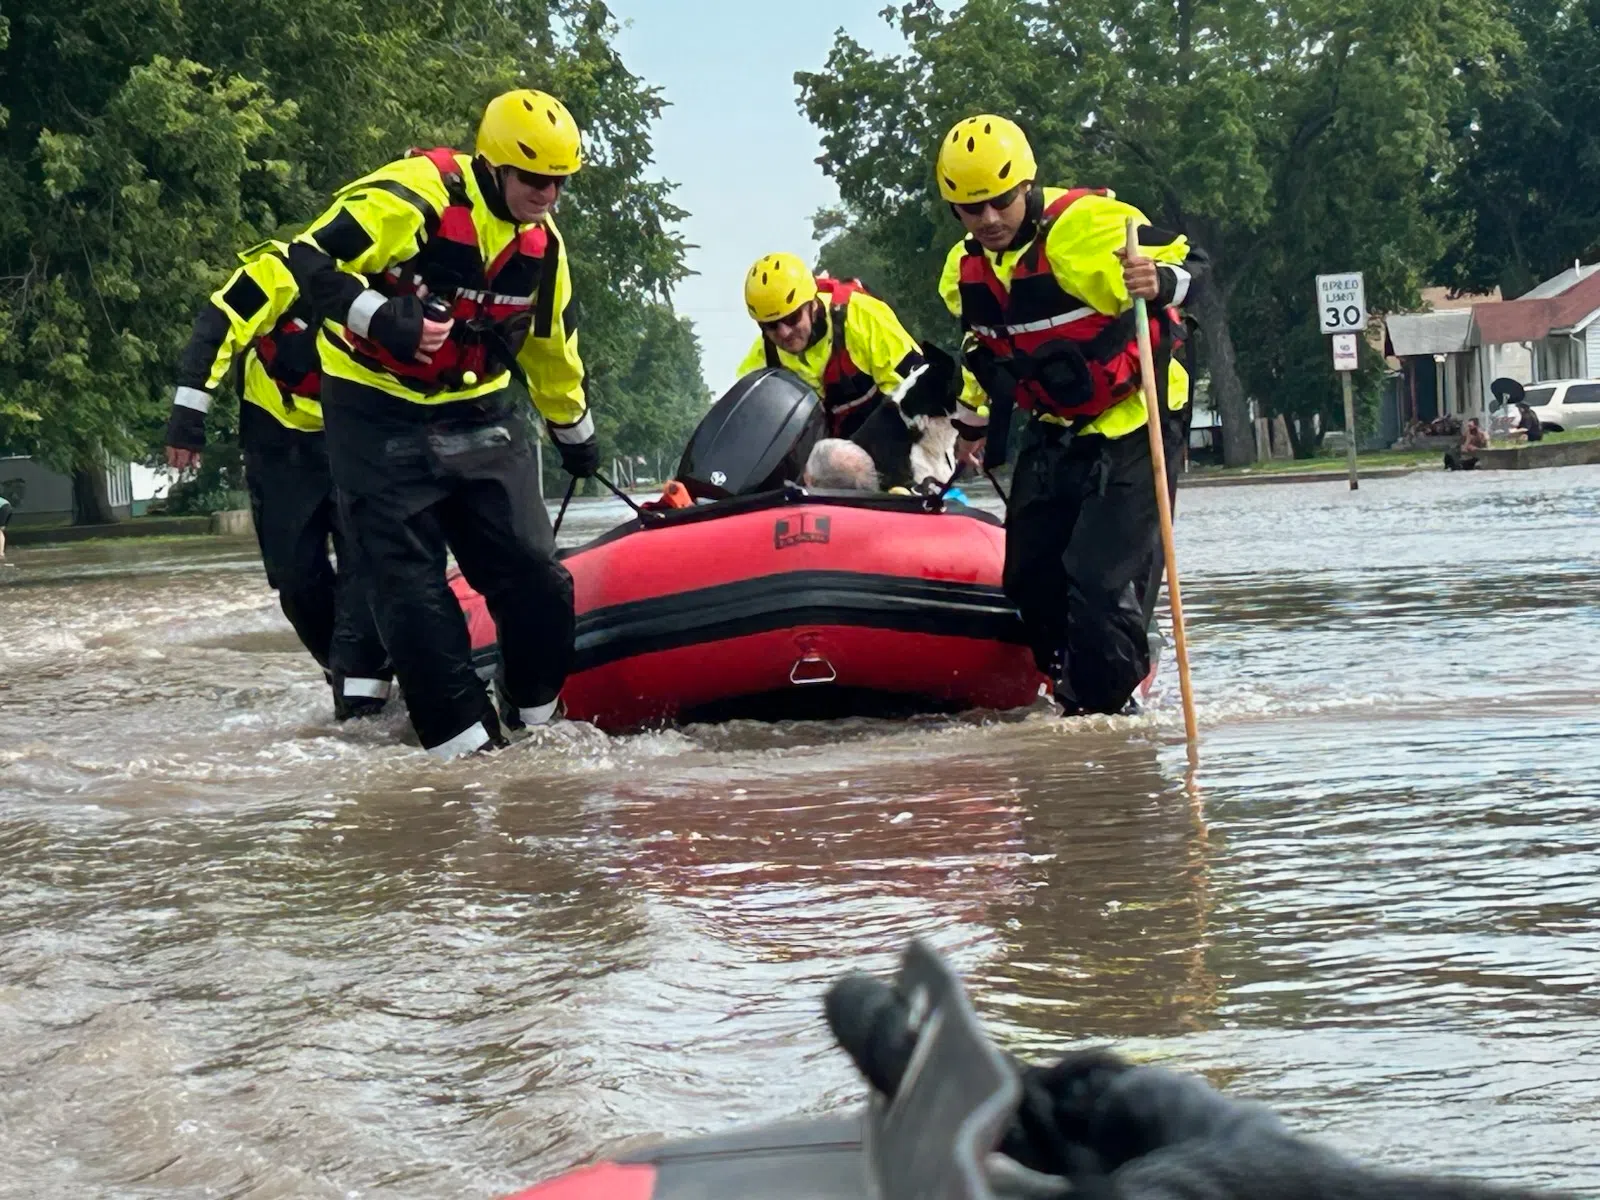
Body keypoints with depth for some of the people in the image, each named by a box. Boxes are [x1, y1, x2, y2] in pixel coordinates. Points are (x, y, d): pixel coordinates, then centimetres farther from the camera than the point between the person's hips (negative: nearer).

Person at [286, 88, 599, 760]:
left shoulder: (542, 244, 5)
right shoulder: (414, 198, -19)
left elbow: (551, 346, 22)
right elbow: (309, 260, -24)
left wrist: (574, 434, 32)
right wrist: (380, 318, -36)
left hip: (478, 409, 6)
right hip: (379, 410, -6)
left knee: (534, 576, -3)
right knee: (411, 584, -10)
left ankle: (540, 722, 12)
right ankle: (460, 739, -5)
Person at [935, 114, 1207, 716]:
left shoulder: (1088, 223, -21)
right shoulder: (967, 270, 3)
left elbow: (1191, 262, -21)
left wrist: (1158, 281, -43)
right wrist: (971, 423, 31)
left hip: (1133, 423, -8)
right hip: (1056, 430, 8)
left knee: (1100, 578, -17)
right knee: (1030, 579, 8)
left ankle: (1109, 704, -2)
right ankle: (1073, 685, 27)